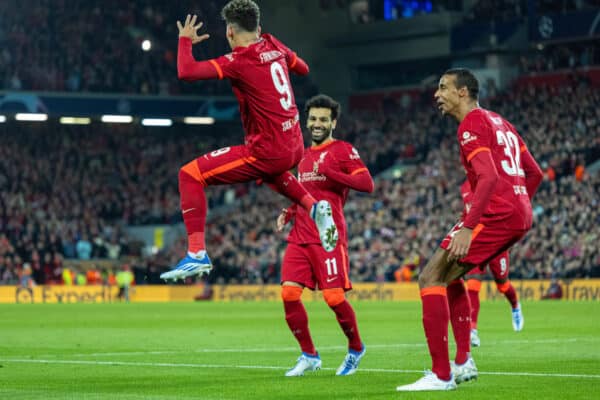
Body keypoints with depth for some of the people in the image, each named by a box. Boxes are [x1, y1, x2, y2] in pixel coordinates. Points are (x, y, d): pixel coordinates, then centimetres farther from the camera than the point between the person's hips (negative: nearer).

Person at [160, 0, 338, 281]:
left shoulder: (239, 61, -15)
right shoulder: (273, 46, 7)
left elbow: (186, 71, -23)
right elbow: (303, 68, 26)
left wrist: (185, 41, -5)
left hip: (268, 151, -8)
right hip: (295, 147, 8)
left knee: (190, 174, -4)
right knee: (268, 171, 44)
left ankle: (197, 254, -13)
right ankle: (314, 207, 22)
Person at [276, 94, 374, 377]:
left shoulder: (343, 150, -2)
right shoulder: (305, 156, 21)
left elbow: (367, 184, -14)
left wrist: (329, 172, -23)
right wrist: (288, 213, 13)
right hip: (300, 236, 7)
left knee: (334, 298, -9)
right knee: (289, 293, -6)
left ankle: (356, 349, 16)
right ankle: (308, 356, 7)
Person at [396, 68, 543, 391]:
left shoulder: (472, 125, -7)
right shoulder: (499, 123, 22)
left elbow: (489, 177, -21)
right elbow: (534, 173, 24)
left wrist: (467, 227, -27)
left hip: (495, 213, -10)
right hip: (520, 217, 10)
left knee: (430, 278, -7)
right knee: (447, 276, 22)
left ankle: (441, 375, -12)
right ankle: (463, 362, 16)